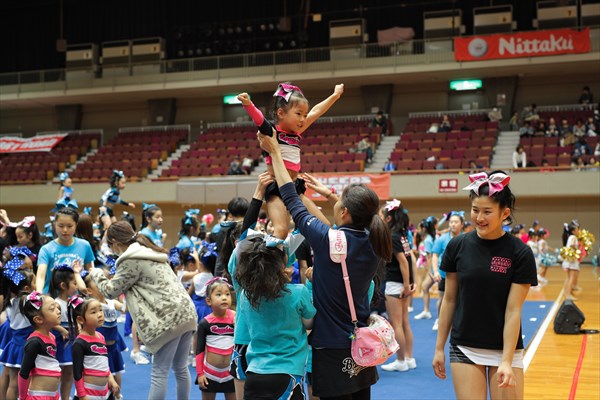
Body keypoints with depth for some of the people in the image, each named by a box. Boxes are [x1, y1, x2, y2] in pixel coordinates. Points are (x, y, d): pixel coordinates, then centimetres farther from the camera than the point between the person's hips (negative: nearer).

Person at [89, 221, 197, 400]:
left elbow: (111, 291, 0)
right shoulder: (149, 251, 20)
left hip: (169, 318, -9)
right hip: (186, 313, 9)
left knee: (159, 372, -2)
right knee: (181, 368, 16)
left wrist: (95, 273, 17)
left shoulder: (132, 260, -8)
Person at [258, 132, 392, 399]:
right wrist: (328, 194, 28)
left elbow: (291, 200, -8)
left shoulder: (328, 239, -19)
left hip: (332, 349, -6)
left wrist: (275, 151, 1)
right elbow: (356, 221, 22)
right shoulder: (373, 244, -4)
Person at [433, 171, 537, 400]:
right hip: (464, 349, 2)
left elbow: (513, 310, -11)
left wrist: (507, 361, -15)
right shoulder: (458, 246, -3)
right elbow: (449, 300, 4)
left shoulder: (520, 253, -9)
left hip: (505, 349, -1)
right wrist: (439, 347, 5)